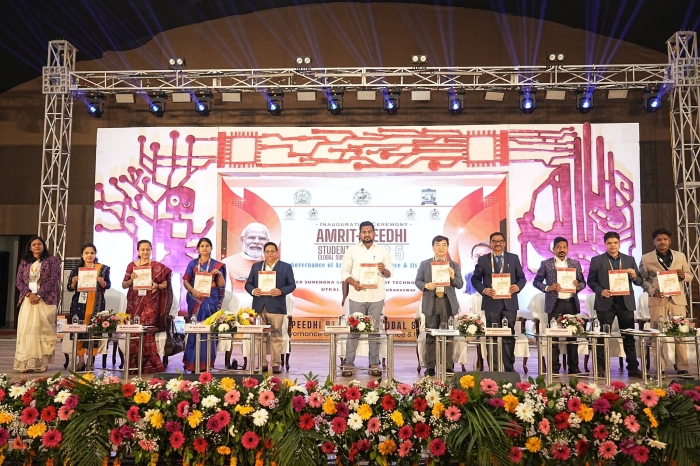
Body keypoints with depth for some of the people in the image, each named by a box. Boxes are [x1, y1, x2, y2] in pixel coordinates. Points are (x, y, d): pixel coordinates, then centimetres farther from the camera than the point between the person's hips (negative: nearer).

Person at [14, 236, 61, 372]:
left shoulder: (52, 260, 4)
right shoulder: (24, 262, 15)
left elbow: (53, 280, -5)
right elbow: (19, 281, 8)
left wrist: (38, 295, -13)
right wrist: (29, 294, -10)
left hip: (45, 301, -3)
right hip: (27, 300, 3)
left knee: (42, 330, -5)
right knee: (26, 330, -2)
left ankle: (41, 362, -3)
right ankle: (26, 362, 1)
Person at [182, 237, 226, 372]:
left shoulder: (217, 265, 6)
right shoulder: (193, 264, 8)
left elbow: (221, 285, 2)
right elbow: (185, 281, 2)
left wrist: (219, 274, -15)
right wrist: (193, 291, -15)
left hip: (211, 300, 0)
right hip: (196, 300, 1)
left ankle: (205, 362, 5)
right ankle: (193, 362, 8)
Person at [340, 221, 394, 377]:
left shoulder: (383, 251, 7)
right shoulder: (351, 250, 4)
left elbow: (391, 272, 7)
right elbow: (344, 271, 1)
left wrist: (384, 270, -16)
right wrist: (353, 282, -16)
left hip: (377, 296, 1)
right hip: (357, 296, -1)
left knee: (375, 330, 5)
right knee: (353, 330, 1)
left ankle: (374, 364, 13)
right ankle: (348, 364, 8)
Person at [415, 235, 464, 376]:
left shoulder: (454, 265, 9)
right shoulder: (424, 264, 7)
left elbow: (460, 284, 5)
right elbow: (417, 281, 5)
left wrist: (453, 277, -15)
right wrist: (425, 285, -15)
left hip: (448, 303, 1)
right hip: (431, 303, 0)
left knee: (448, 336, 3)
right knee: (430, 336, 4)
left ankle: (448, 366, 10)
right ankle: (430, 367, 10)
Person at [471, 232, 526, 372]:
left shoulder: (514, 258, 8)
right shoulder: (483, 259, 4)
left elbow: (521, 277, 9)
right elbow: (475, 279, 4)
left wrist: (518, 286, -13)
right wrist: (483, 289, -14)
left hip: (509, 302, 1)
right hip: (491, 302, -1)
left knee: (509, 336, 6)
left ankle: (509, 367, 14)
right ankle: (494, 368, 12)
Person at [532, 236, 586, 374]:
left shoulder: (575, 263, 10)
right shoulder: (546, 263, 3)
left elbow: (583, 282, 11)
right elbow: (536, 281, 2)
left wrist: (578, 285, -11)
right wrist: (548, 288, -14)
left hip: (571, 303, 2)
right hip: (554, 303, -2)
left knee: (572, 335, 6)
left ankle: (574, 367, 14)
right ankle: (554, 368, 7)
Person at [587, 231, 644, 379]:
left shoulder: (629, 260, 10)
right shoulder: (596, 260, 3)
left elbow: (639, 282, 10)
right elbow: (591, 281, 2)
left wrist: (634, 276, -12)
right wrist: (601, 291, -15)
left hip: (625, 302, 2)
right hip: (606, 302, -2)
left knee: (629, 336, 5)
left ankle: (633, 368, 11)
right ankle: (600, 367, 9)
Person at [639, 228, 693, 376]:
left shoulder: (680, 256, 10)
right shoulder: (646, 258, 3)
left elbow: (690, 276, 13)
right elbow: (642, 279, 4)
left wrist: (684, 275, -10)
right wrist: (652, 291, -12)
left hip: (677, 299, 2)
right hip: (658, 300, -1)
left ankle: (682, 367, 10)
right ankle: (659, 368, 7)